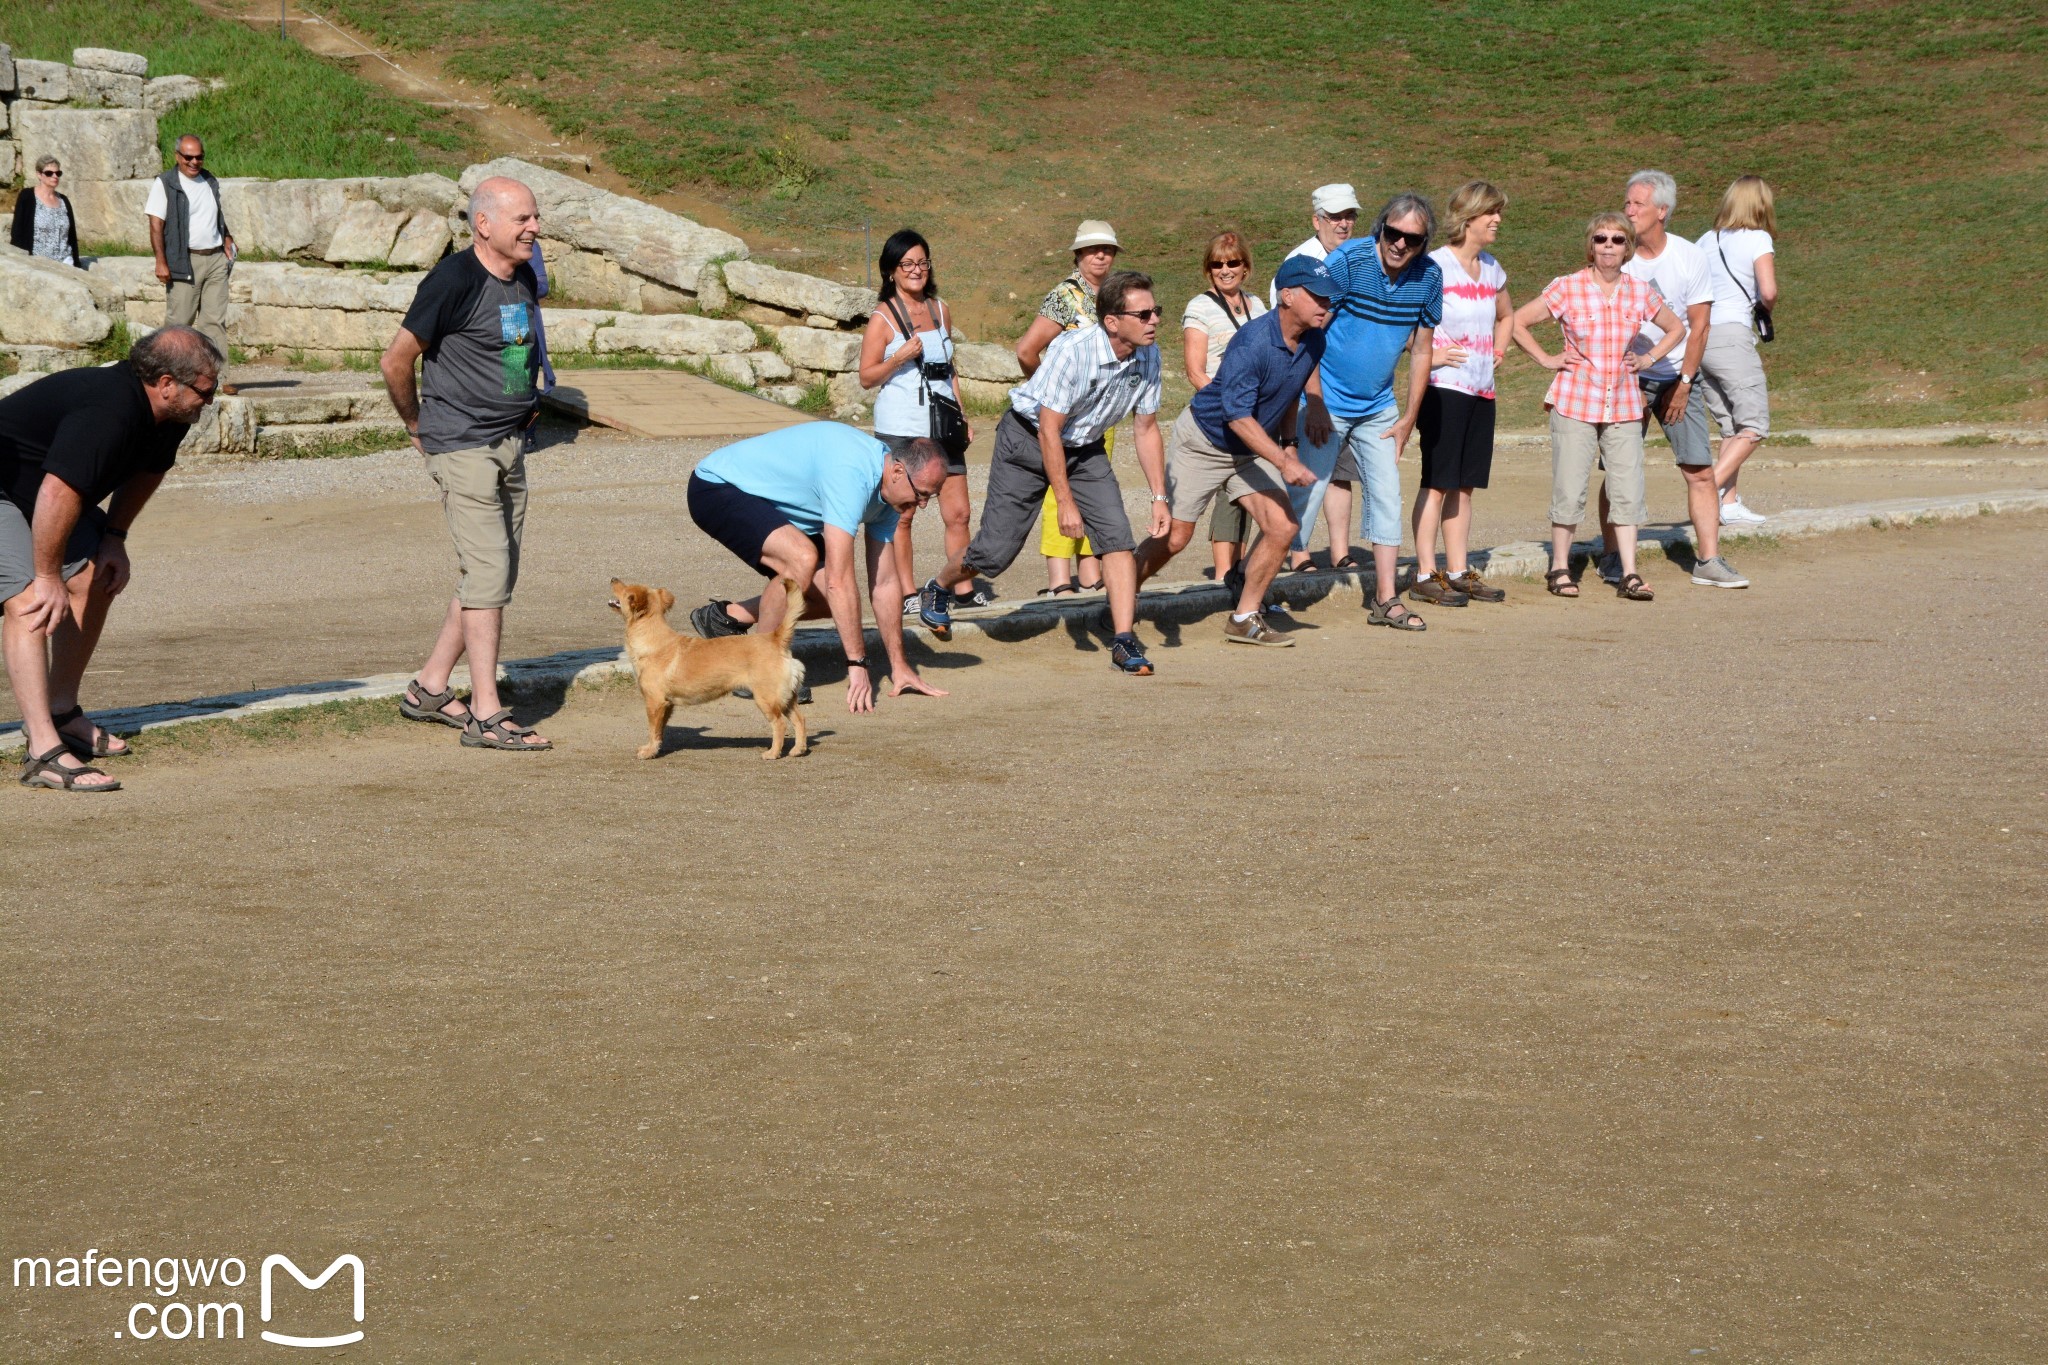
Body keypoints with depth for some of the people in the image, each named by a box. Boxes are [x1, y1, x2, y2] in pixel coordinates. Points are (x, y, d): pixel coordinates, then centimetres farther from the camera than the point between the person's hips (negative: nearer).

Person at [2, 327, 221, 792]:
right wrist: (48, 578, -28)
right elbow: (57, 495, -37)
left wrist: (114, 537, 8)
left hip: (42, 490, 10)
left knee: (95, 581, 8)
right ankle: (43, 752, -29)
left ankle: (62, 714, 21)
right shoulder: (106, 414, -35)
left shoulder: (170, 417, -3)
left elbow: (147, 470, 17)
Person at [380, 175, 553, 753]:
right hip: (463, 447, -8)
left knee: (496, 576, 11)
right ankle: (487, 715, -7)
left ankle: (428, 689, 23)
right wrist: (417, 425, 2)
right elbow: (397, 361, -10)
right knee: (488, 575, -11)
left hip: (509, 445, 8)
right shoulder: (455, 281, -16)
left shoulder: (524, 280, 8)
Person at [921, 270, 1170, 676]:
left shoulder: (1148, 356, -12)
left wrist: (1159, 497, -4)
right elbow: (1048, 430, -27)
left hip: (1085, 448, 5)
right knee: (996, 550, 0)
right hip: (1028, 440, -5)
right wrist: (1065, 503, -27)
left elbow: (1147, 430, 0)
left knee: (1117, 537, -14)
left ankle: (1124, 643, -11)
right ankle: (936, 590, 30)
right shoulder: (1072, 350, -31)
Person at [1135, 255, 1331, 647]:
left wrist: (1290, 445, 8)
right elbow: (1237, 415, -32)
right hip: (1204, 440, -6)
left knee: (1282, 527, -10)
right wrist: (1283, 462, -37)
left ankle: (1244, 618, 4)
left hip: (1253, 450, 7)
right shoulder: (1253, 342, -29)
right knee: (1175, 535, -4)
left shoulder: (1313, 342, -5)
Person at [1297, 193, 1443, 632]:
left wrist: (1407, 419, 6)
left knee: (1387, 496, 3)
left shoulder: (1428, 276, -3)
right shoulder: (1347, 261, -18)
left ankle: (1385, 600, 10)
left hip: (1379, 408, 5)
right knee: (1303, 494, -7)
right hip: (1327, 405, -5)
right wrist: (1315, 404, -17)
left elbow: (1421, 350, 8)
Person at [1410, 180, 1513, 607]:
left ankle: (1459, 573, 15)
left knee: (1465, 484, 10)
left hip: (1482, 390, 7)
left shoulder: (1492, 269, 13)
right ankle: (1426, 575, -2)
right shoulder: (1435, 265, -9)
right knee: (1437, 483, -5)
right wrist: (1428, 354, -17)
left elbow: (1506, 316, 32)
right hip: (1444, 387, -7)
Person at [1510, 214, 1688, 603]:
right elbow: (1517, 322, 4)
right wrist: (1546, 359, -1)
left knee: (1627, 490, -2)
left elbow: (1676, 329, 21)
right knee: (1569, 489, -2)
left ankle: (1629, 574, 2)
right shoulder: (1567, 288, -3)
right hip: (1574, 403, -3)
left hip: (1623, 406, 3)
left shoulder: (1641, 292, 5)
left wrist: (1647, 359, 9)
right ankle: (1560, 568, 11)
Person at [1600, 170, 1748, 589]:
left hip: (1679, 378, 0)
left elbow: (1698, 326, -1)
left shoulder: (1690, 257, -3)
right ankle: (1612, 558, 7)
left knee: (1700, 471, -5)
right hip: (1628, 377, 0)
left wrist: (1683, 384, -6)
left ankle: (1708, 561, -1)